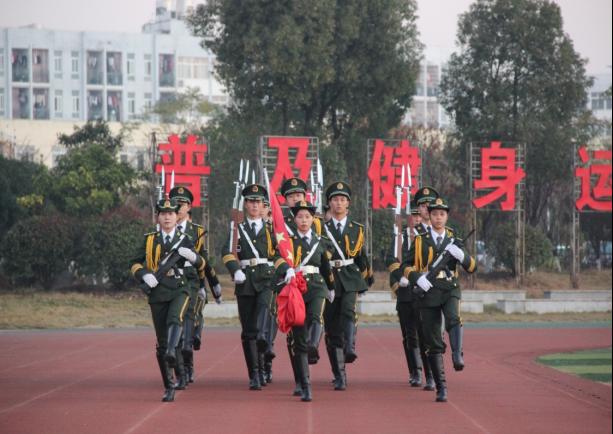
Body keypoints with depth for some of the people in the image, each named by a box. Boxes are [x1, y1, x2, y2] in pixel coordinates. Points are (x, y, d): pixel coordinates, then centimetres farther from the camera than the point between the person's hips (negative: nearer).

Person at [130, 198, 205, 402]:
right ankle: (169, 387, 8)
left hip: (180, 290, -1)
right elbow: (135, 263, 10)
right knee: (161, 342, 1)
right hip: (157, 293, 1)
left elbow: (201, 265, 9)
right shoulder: (149, 240, 11)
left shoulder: (185, 240, 9)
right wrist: (145, 274, -12)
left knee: (174, 318, -35)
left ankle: (171, 353, -57)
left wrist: (193, 257, -15)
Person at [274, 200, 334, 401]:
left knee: (315, 317, -34)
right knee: (299, 340, -3)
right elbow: (280, 261, -13)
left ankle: (313, 348, -59)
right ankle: (305, 387, 2)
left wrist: (331, 287, 38)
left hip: (316, 287, 1)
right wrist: (288, 270, -35)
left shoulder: (320, 241, 13)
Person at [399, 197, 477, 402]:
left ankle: (457, 355, -43)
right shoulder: (420, 240, 10)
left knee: (453, 319, -35)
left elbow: (472, 267, 6)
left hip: (450, 290, 0)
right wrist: (417, 277, -14)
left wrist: (460, 255, -14)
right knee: (434, 344, -1)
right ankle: (441, 388, 4)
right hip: (428, 293, 0)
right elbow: (406, 266, 7)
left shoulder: (454, 240, 11)